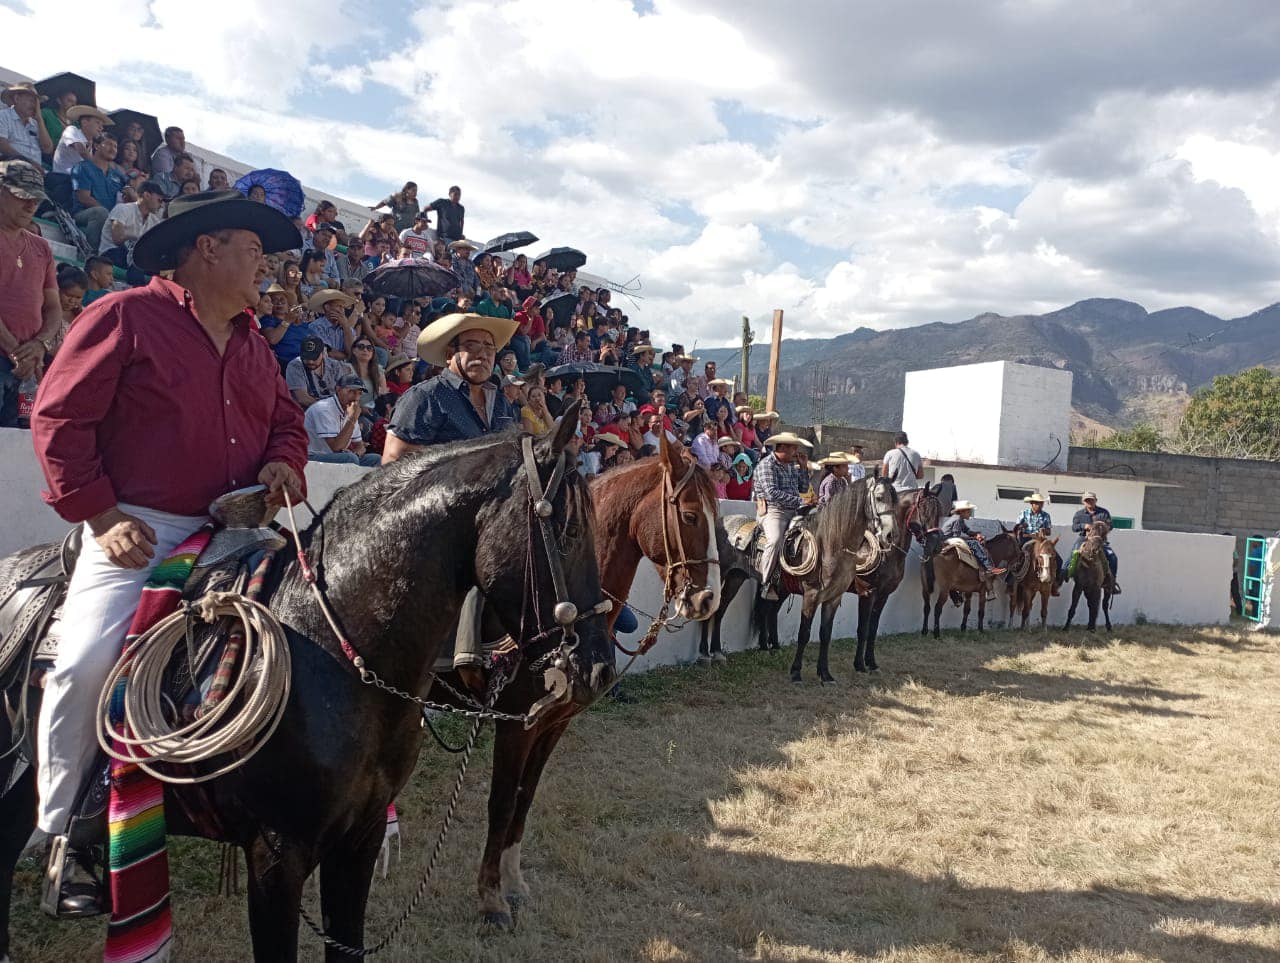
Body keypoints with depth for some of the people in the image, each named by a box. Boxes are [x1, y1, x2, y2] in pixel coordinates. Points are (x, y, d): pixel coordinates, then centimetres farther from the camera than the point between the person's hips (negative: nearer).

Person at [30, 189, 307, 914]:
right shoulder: (125, 318, -4)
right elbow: (59, 419, -7)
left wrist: (282, 461, 0)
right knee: (87, 662, -19)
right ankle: (62, 835, 3)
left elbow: (287, 421, 24)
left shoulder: (255, 348, 18)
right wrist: (99, 515, -13)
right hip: (139, 533, -6)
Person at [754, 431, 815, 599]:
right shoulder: (766, 464, -8)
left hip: (793, 512, 8)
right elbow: (773, 493, -20)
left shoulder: (791, 465, 17)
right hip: (772, 511, -8)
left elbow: (804, 487, 22)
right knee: (775, 540, -34)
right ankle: (766, 582, -23)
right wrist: (800, 501, -22)